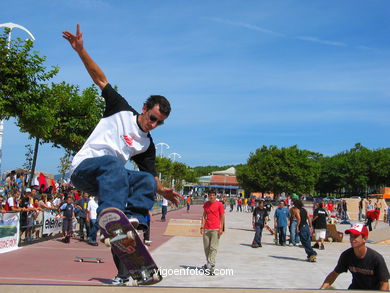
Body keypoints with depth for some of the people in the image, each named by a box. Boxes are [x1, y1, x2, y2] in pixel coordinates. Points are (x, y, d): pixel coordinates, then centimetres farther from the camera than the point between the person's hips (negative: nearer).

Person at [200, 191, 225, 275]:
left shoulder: (219, 204, -2)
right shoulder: (206, 204, 11)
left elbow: (222, 216, -1)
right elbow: (204, 215, 15)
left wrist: (221, 228, -7)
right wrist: (202, 227, 8)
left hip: (215, 229, -5)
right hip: (206, 229, 5)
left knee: (213, 247, -8)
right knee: (206, 247, 8)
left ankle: (209, 266, -9)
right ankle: (209, 263, 21)